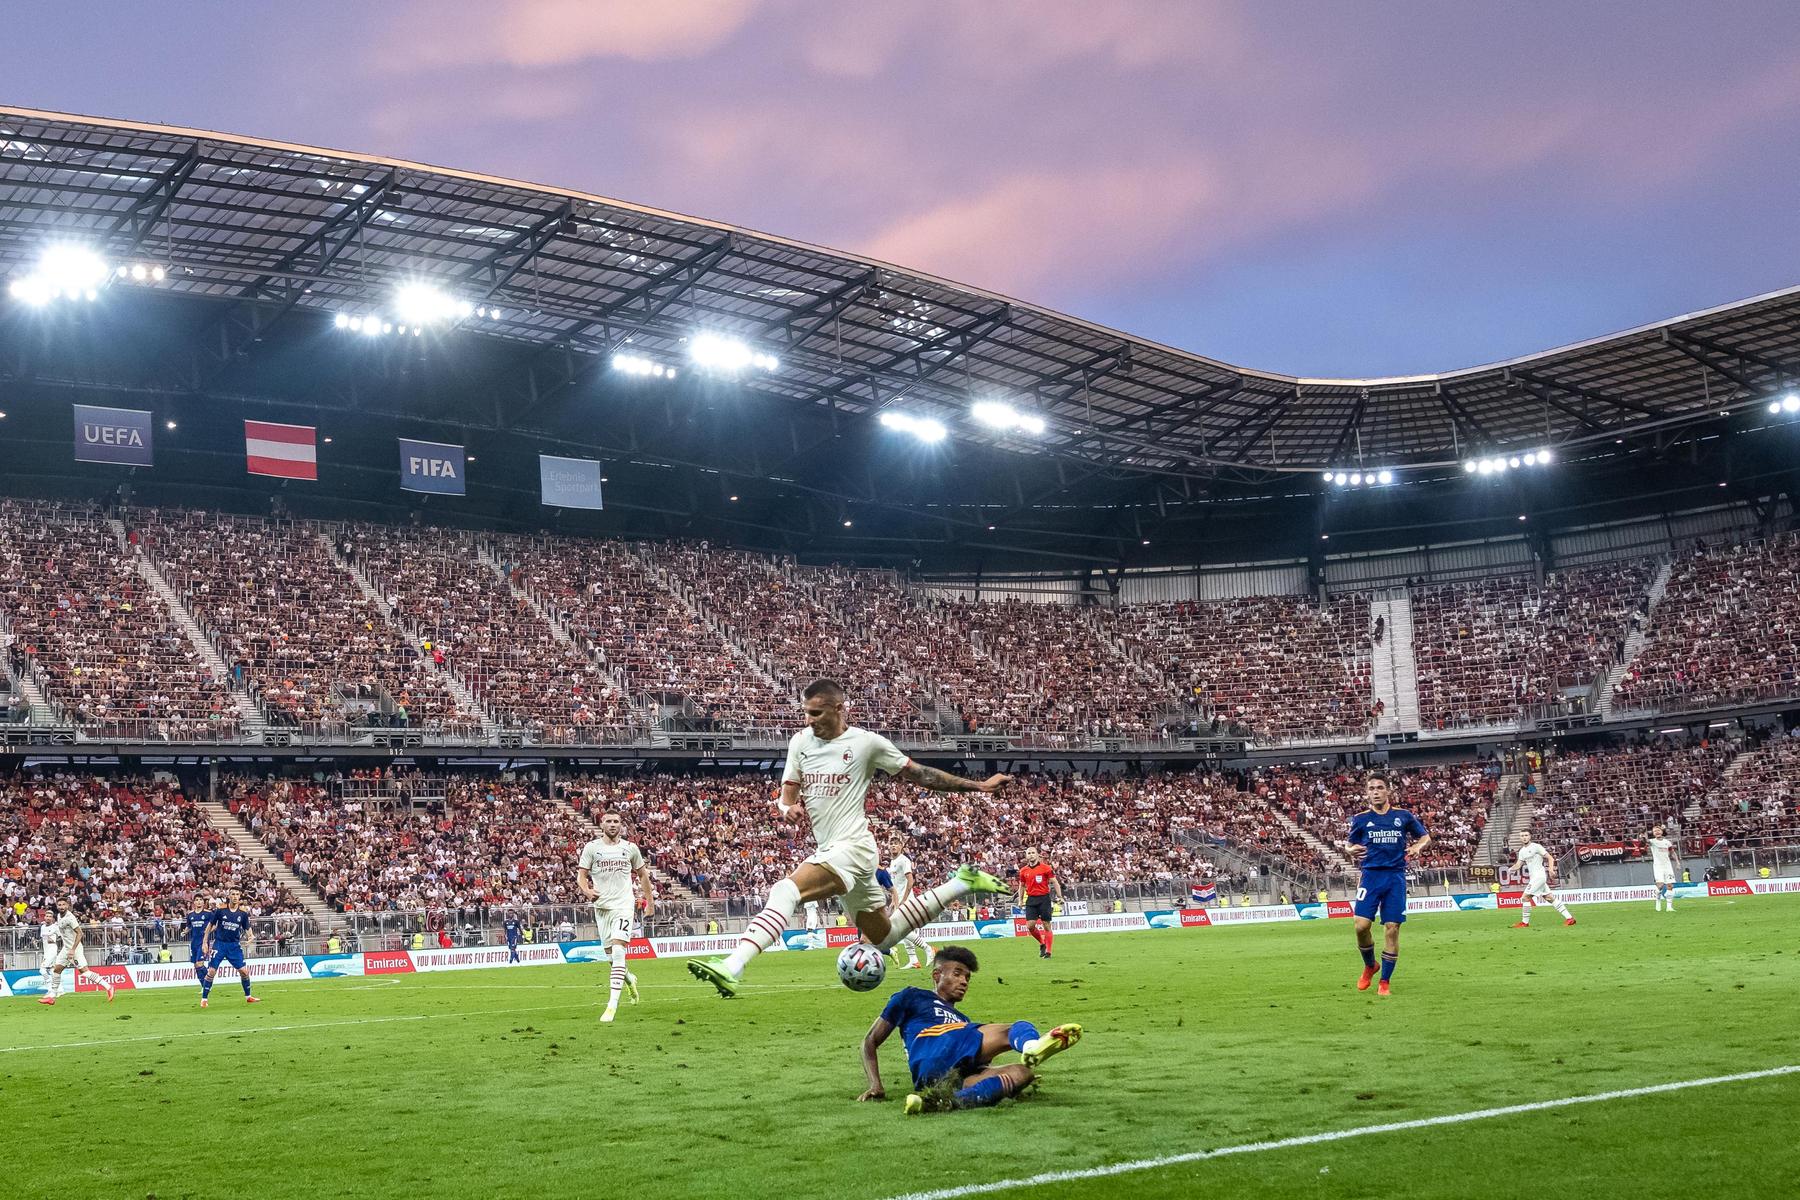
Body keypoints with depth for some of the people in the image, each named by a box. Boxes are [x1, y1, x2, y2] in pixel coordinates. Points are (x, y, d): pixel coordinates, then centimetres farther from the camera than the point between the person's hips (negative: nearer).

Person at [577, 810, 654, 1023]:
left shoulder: (630, 848, 6)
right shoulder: (591, 848, 4)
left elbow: (642, 875, 18)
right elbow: (581, 875, 2)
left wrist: (650, 900, 18)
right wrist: (586, 890, -19)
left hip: (623, 904, -2)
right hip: (601, 906, 2)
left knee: (618, 951, -16)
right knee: (610, 954, 8)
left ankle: (613, 1004, -20)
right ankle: (629, 979, 42)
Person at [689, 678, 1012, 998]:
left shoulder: (866, 742, -6)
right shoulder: (800, 742, 9)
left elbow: (918, 774, 3)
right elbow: (788, 794, 12)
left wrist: (978, 786, 4)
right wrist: (789, 808, -14)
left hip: (851, 847, -8)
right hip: (831, 852, 8)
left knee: (785, 892, -31)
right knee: (885, 937, 21)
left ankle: (731, 969, -44)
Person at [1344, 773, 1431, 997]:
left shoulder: (1403, 816, 5)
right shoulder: (1360, 819, 6)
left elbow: (1425, 836, 16)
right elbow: (1349, 844, 15)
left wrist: (1418, 846, -7)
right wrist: (1351, 850, -9)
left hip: (1395, 877, 0)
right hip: (1370, 875, 0)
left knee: (1392, 928, -4)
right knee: (1362, 925, -12)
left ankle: (1385, 981, 8)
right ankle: (1369, 966, 17)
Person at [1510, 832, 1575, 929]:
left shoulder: (1536, 847, -8)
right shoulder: (1522, 851, 16)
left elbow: (1550, 858, -8)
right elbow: (1518, 865, 13)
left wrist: (1551, 869, -24)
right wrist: (1511, 869, -9)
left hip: (1539, 876, -8)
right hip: (1533, 877, 8)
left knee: (1525, 898, -9)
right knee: (1550, 898, 8)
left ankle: (1524, 923, -2)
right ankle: (1569, 918, 10)